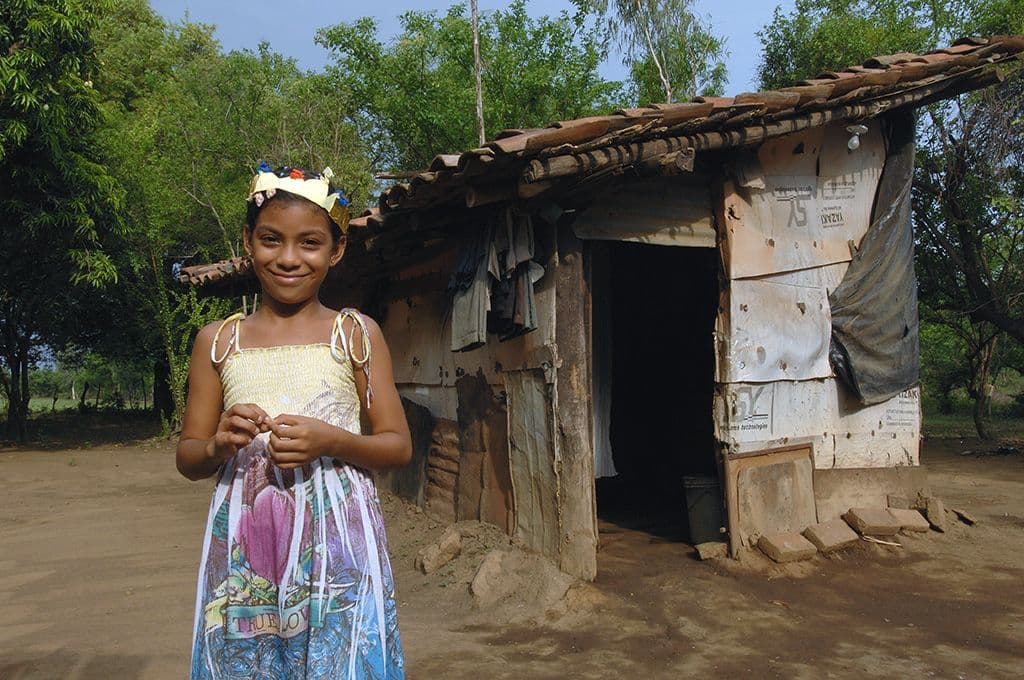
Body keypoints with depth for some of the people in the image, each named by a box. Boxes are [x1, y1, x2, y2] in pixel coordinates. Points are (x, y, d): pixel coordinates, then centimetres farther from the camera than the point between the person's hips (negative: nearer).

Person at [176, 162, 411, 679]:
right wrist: (218, 445, -12)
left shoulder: (356, 334, 1)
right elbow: (187, 459, 11)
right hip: (242, 548, 2)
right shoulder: (218, 341, 7)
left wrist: (331, 441, -16)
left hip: (337, 545, -1)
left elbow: (399, 446, 2)